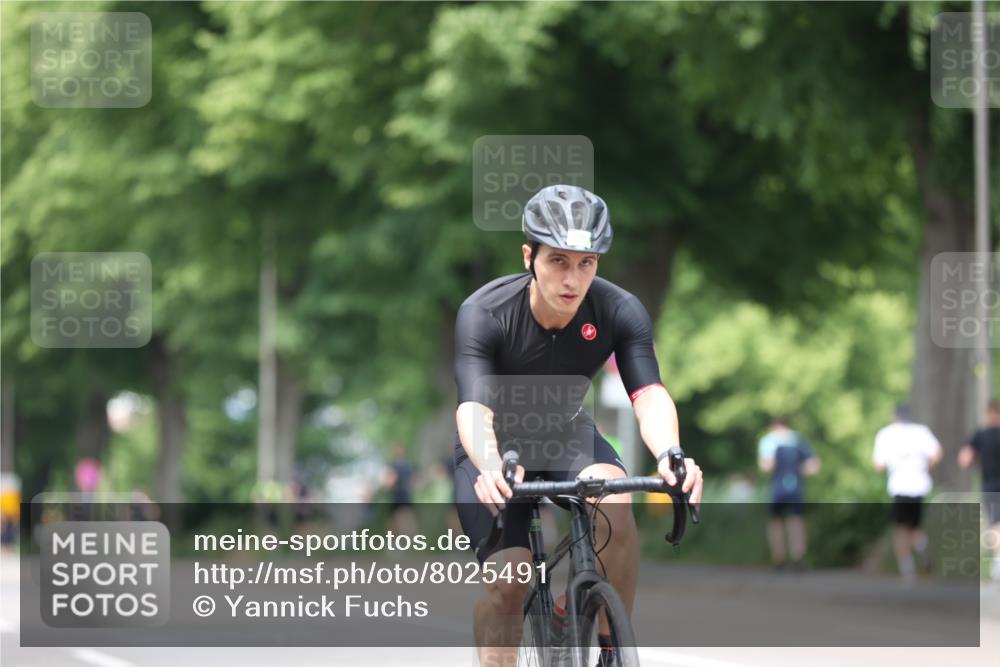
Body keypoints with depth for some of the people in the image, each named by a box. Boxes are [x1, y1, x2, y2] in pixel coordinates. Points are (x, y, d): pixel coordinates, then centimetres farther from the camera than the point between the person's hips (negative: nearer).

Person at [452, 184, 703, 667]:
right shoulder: (484, 314, -29)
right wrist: (491, 468, -60)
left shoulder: (620, 312, -22)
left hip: (566, 435, 1)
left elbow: (649, 393, -31)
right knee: (505, 582, -18)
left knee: (615, 502, -31)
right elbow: (473, 408, -39)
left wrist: (669, 455, -53)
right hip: (495, 447, -1)